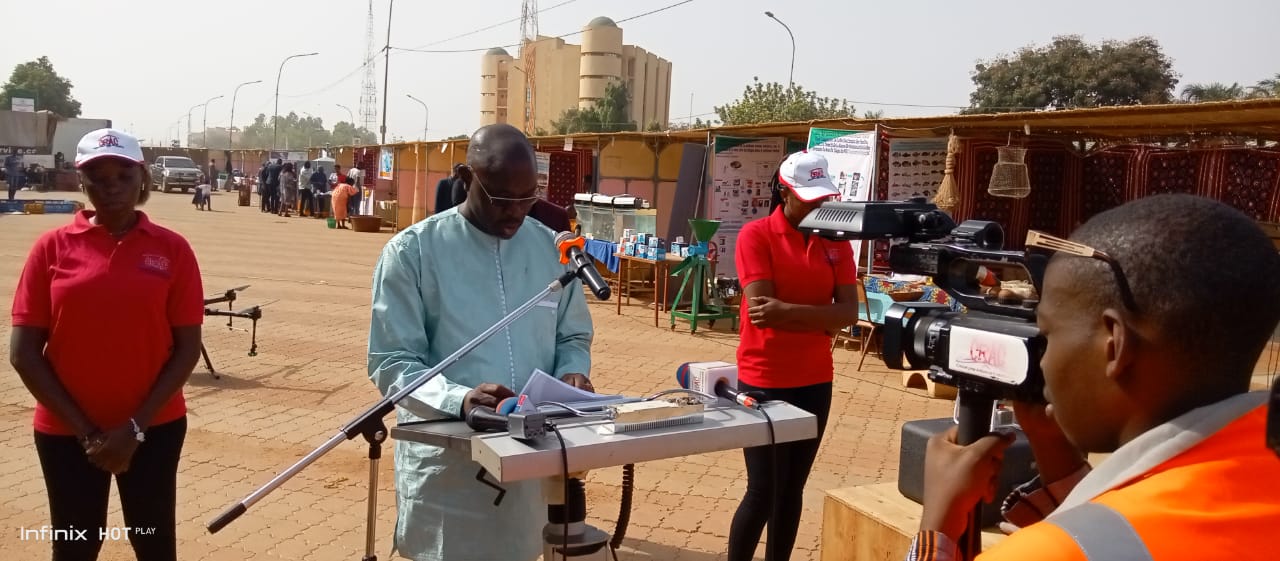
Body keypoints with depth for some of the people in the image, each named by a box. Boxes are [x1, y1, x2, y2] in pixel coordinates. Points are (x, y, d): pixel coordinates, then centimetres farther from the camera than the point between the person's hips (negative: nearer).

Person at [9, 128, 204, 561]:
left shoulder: (171, 249, -4)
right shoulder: (52, 247, -3)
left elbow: (187, 348, -4)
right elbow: (23, 353, -4)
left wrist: (136, 426, -10)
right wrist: (85, 430, -8)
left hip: (155, 427, 0)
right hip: (66, 431, 1)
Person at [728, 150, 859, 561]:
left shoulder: (836, 242, 5)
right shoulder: (755, 235, -9)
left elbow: (849, 312, -5)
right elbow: (762, 310, -18)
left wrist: (789, 311, -17)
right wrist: (820, 319, -10)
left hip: (815, 381, 5)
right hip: (764, 381, -4)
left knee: (793, 488, 13)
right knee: (763, 491, 0)